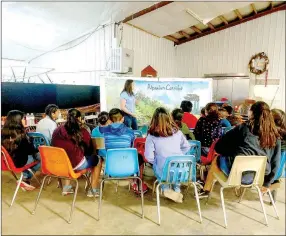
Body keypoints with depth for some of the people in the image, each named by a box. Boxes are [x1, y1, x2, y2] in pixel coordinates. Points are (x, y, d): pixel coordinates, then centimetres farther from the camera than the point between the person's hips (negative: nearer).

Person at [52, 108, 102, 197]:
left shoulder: (57, 130, -1)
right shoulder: (82, 132, -11)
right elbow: (89, 150, -1)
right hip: (76, 164, -5)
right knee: (97, 159, 18)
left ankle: (66, 187, 37)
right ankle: (94, 189, 23)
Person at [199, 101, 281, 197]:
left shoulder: (243, 128, -6)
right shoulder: (275, 136, 3)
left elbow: (218, 147, -1)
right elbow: (275, 162, 6)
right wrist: (267, 183, 19)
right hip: (258, 177, 5)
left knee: (216, 160, 27)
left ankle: (206, 190, 38)